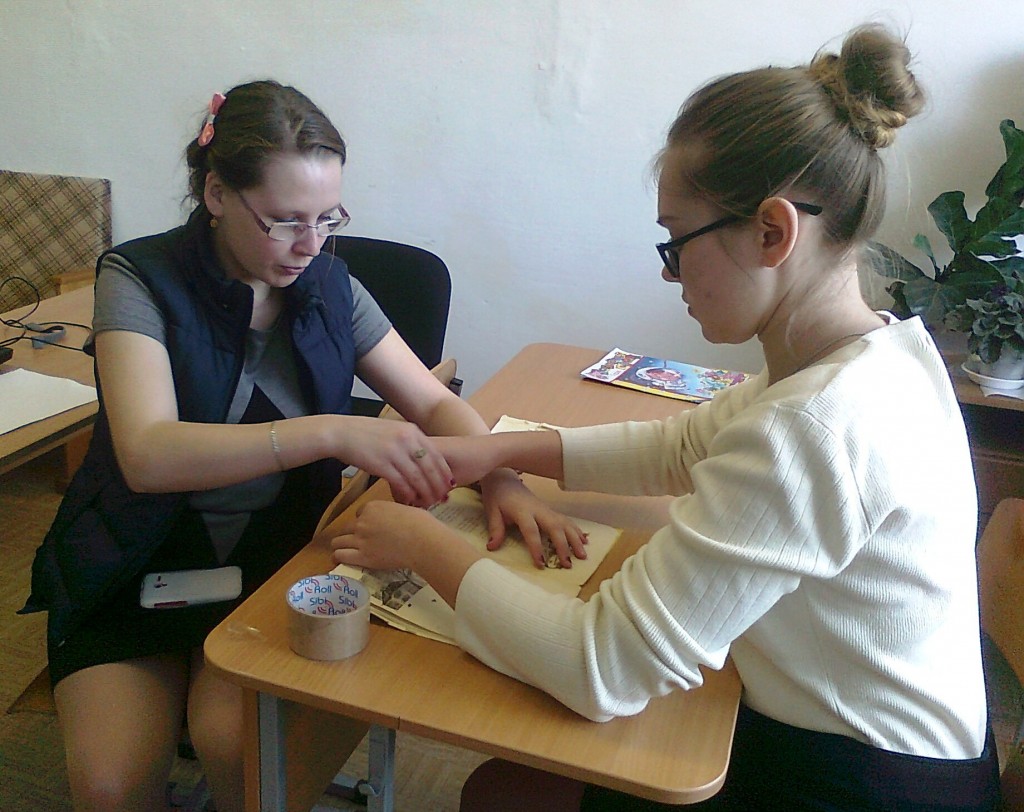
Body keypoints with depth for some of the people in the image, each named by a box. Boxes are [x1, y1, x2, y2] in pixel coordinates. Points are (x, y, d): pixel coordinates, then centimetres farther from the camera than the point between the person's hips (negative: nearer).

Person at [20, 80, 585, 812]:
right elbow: (148, 454, -28)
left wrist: (501, 477, -21)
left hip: (278, 556, 2)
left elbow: (435, 403, 0)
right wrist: (334, 432, -39)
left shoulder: (328, 286, -1)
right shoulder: (141, 279, -12)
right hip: (138, 567, -1)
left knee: (238, 741, -23)